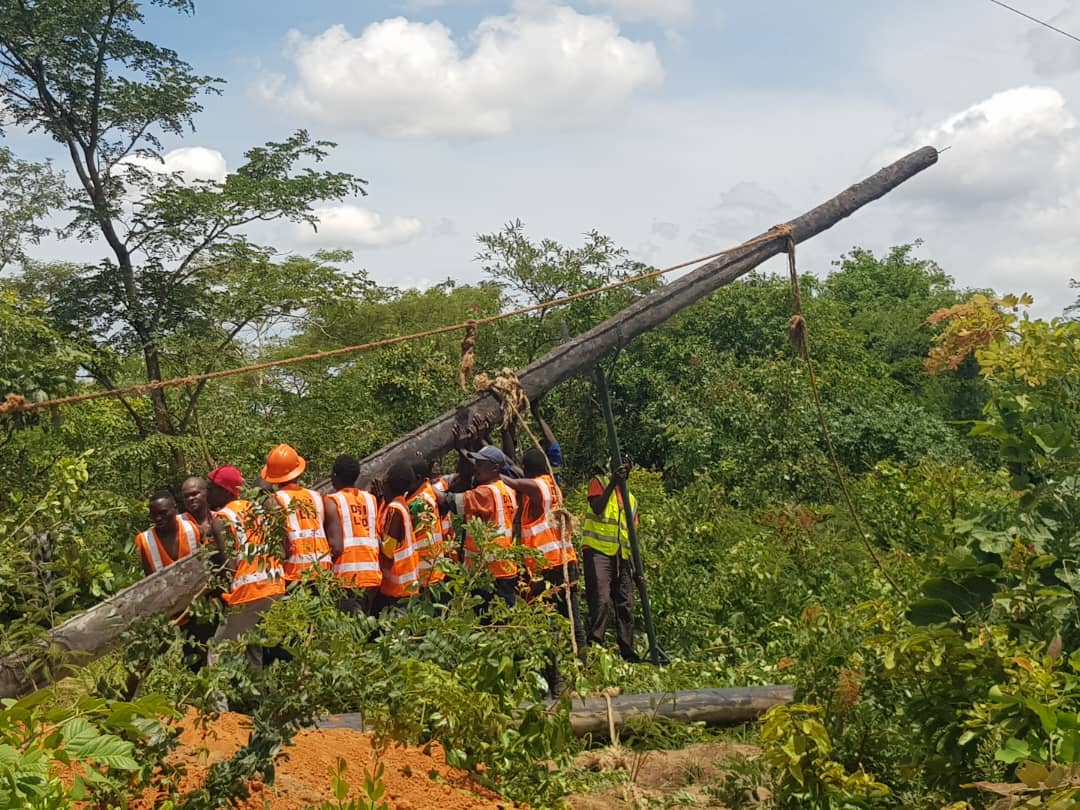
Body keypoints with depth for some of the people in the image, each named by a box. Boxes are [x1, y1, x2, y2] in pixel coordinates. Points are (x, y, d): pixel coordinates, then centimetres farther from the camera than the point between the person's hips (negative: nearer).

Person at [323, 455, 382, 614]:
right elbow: (381, 540, 7)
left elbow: (336, 547, -11)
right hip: (372, 575, 5)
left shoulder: (332, 501, -4)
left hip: (346, 577, -5)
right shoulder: (371, 499, 11)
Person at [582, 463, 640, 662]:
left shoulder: (631, 499, 20)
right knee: (601, 601, -16)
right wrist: (612, 484, -21)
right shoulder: (599, 484, 5)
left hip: (621, 556, 6)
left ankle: (627, 652, 8)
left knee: (625, 605, 4)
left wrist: (635, 565, 8)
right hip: (597, 551, -6)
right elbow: (597, 508, -16)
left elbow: (632, 534, 17)